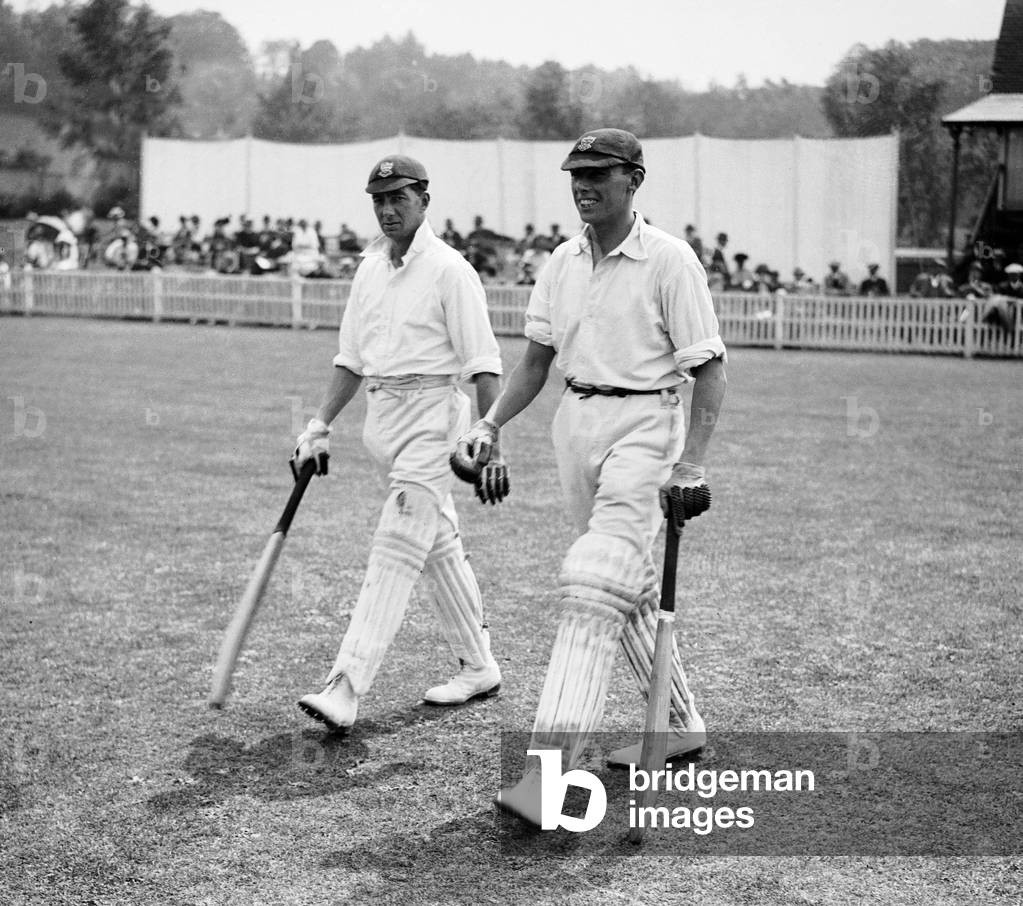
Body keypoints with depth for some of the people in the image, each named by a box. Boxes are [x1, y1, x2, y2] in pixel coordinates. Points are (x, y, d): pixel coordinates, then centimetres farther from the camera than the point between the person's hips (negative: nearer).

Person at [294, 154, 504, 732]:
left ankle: (347, 690, -16)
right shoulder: (370, 269, 13)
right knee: (440, 547, 15)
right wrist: (320, 426, 11)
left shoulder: (449, 269, -10)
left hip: (433, 413, -8)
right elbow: (352, 359, 17)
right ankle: (479, 668, 27)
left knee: (395, 553, -12)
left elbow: (483, 364, -14)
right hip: (382, 416, 8)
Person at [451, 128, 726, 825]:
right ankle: (682, 723, 33)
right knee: (632, 586, 16)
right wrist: (490, 426, 1)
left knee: (593, 589, -17)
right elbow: (537, 361, 15)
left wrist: (693, 463, -19)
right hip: (576, 424, 7)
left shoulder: (669, 260, -9)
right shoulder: (562, 263, 11)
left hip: (644, 422, -7)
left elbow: (710, 368, -10)